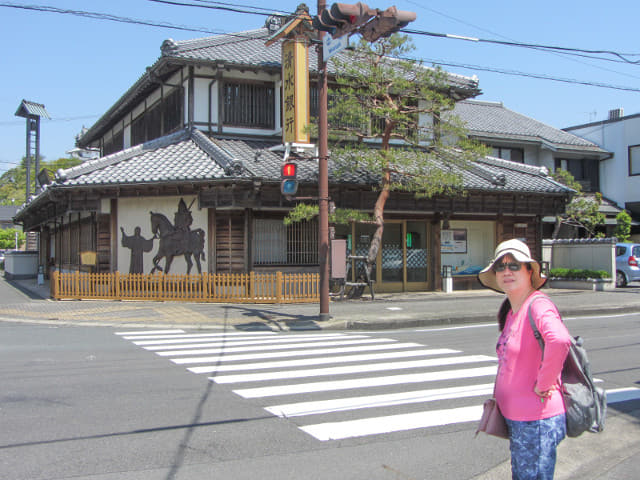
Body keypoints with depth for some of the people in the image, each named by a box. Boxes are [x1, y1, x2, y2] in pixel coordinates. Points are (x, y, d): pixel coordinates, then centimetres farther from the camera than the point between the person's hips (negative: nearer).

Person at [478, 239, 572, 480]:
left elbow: (560, 340, -39)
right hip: (516, 416, 9)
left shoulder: (538, 305, -19)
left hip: (536, 418, -9)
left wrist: (544, 384, -27)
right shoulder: (510, 311, 9)